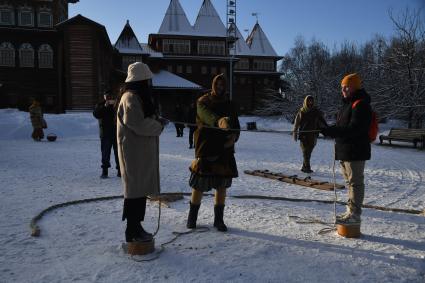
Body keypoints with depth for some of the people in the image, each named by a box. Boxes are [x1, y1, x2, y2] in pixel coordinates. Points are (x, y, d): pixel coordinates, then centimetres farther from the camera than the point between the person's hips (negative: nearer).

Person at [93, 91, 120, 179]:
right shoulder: (100, 105, 7)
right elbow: (96, 114, -11)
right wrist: (105, 106, -22)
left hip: (117, 133, 1)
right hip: (105, 133, 0)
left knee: (118, 152, 3)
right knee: (105, 152, 1)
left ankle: (120, 170, 11)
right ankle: (104, 171, 8)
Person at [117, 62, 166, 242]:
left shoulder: (141, 97, 16)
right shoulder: (130, 98, -15)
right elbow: (139, 124, -23)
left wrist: (156, 120, 0)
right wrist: (158, 126, -10)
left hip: (143, 151, 10)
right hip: (134, 151, -10)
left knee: (141, 189, 14)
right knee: (135, 189, -2)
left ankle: (136, 227, 25)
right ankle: (132, 231, 9)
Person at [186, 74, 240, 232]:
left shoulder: (229, 105, 13)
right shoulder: (203, 102, -1)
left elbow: (236, 125, 13)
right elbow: (207, 116, -23)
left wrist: (234, 137, -10)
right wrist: (219, 121, -44)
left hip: (225, 149, 4)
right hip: (206, 148, -4)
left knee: (222, 186, 7)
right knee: (198, 185, 2)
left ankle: (218, 219, 21)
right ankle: (192, 218, 22)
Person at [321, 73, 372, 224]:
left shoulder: (360, 104, -16)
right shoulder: (348, 103, 17)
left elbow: (354, 129, -25)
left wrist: (330, 131, -28)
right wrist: (329, 130, 5)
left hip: (355, 151, -11)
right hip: (345, 151, 11)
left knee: (355, 182, -3)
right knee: (350, 182, 17)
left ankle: (354, 214, 5)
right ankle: (351, 211, 28)